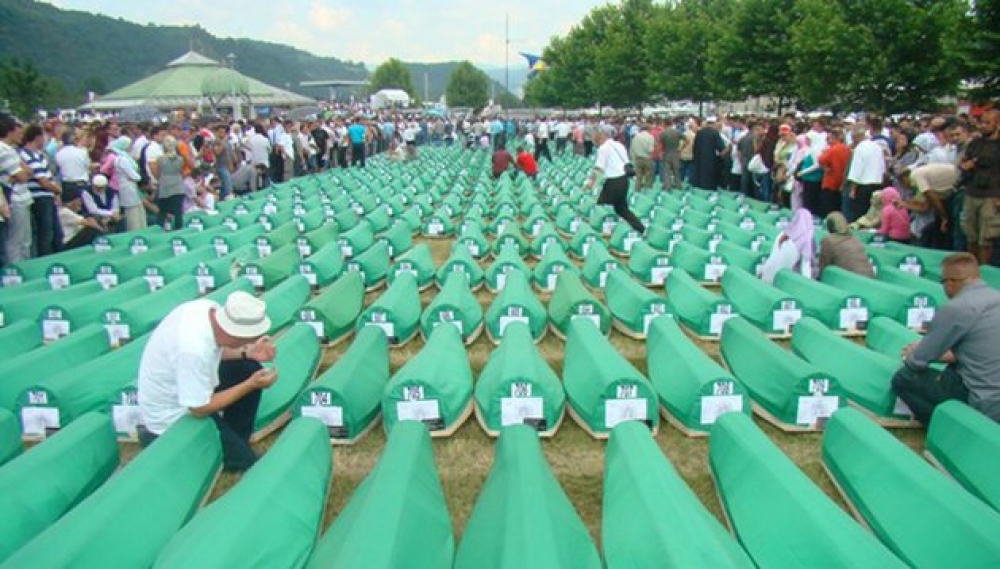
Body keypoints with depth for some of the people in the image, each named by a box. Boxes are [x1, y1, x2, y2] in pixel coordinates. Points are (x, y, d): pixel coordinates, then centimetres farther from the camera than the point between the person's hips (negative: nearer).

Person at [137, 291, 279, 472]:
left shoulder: (209, 308, -17)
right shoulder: (194, 349, -39)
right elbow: (200, 409, -25)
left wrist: (248, 353, -9)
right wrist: (251, 385, -22)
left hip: (179, 387, 8)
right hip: (172, 413, -8)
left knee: (249, 367, 1)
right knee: (243, 459, -5)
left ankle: (234, 440, 12)